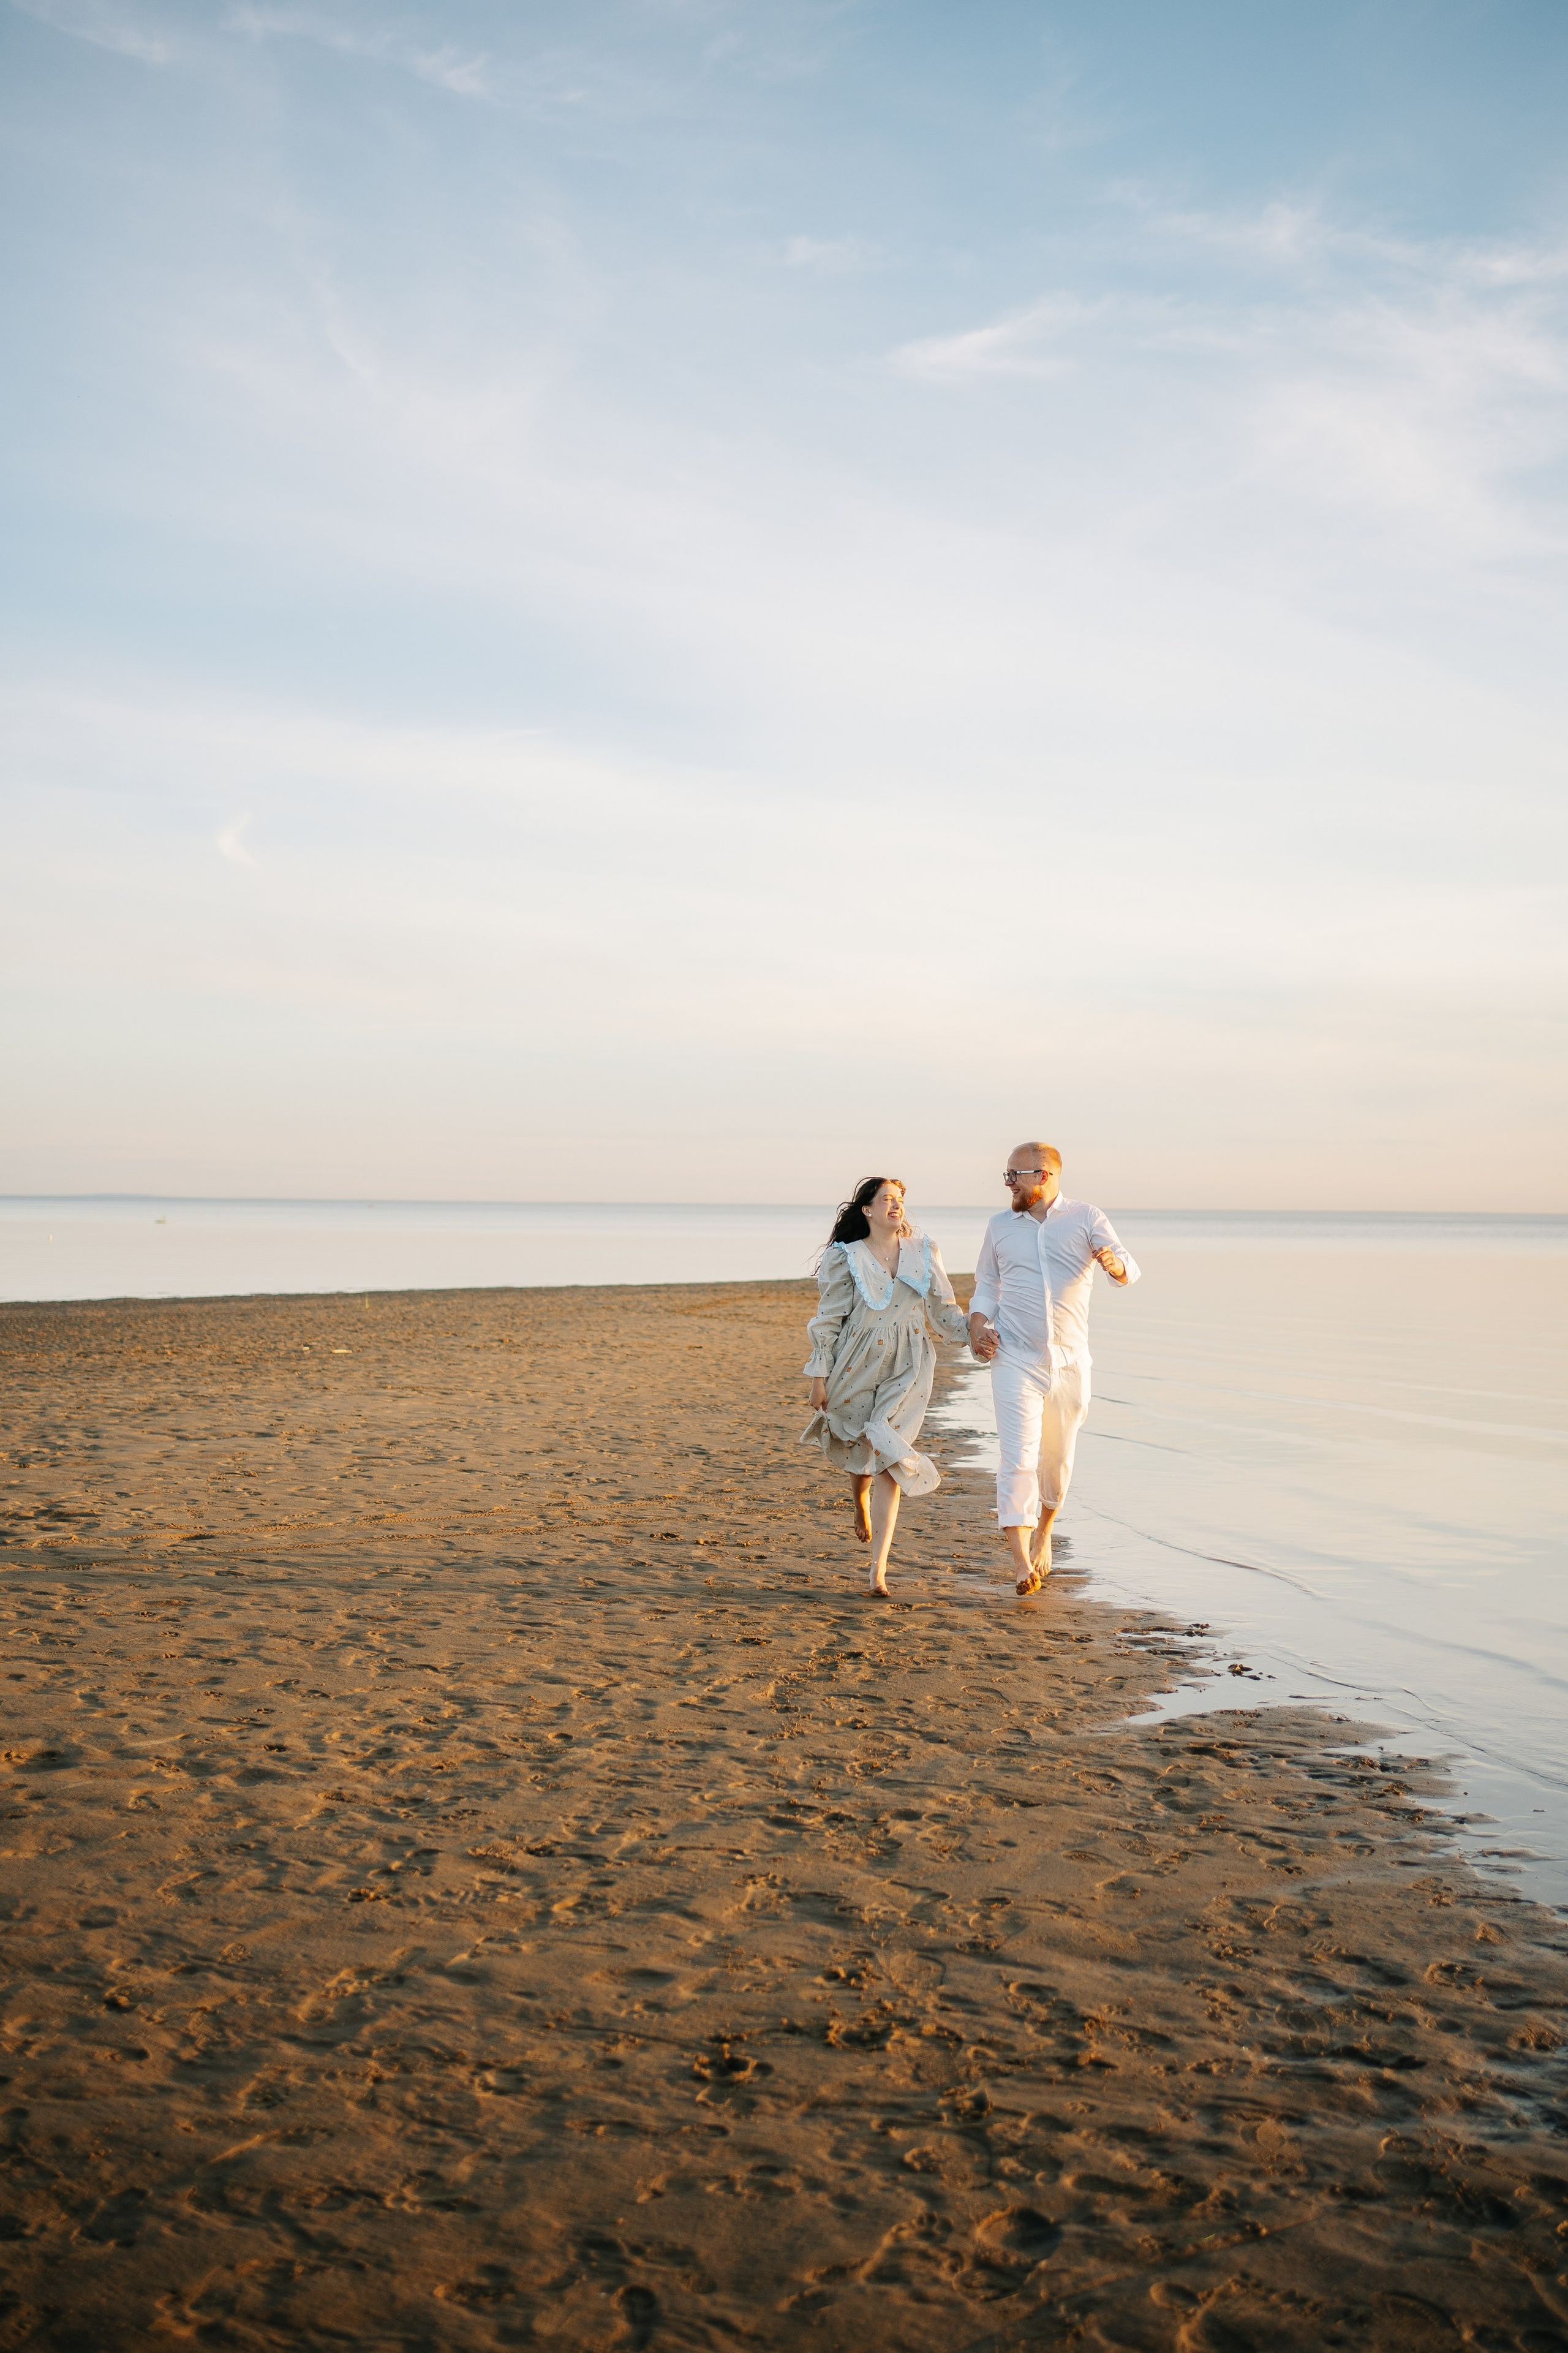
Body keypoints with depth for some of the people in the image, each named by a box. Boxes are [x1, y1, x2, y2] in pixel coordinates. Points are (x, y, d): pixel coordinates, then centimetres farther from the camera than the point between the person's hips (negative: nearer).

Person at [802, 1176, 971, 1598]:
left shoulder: (924, 1252, 6)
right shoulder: (845, 1258, -1)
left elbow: (944, 1310, 8)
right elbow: (828, 1320, 0)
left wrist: (975, 1330, -9)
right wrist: (819, 1377, -2)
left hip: (907, 1369, 0)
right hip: (857, 1365, 0)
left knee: (888, 1460, -8)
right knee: (856, 1448, 12)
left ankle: (878, 1571, -8)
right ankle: (861, 1501, 52)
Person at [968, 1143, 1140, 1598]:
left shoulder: (1087, 1219, 1)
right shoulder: (1000, 1228, 9)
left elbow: (1128, 1271, -10)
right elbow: (986, 1287, 18)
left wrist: (1115, 1264, -35)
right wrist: (977, 1325, -2)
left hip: (1069, 1361, 0)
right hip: (1015, 1360, 0)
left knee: (1057, 1458, 13)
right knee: (1017, 1457, -14)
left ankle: (1043, 1535, 39)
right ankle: (1023, 1564, -18)